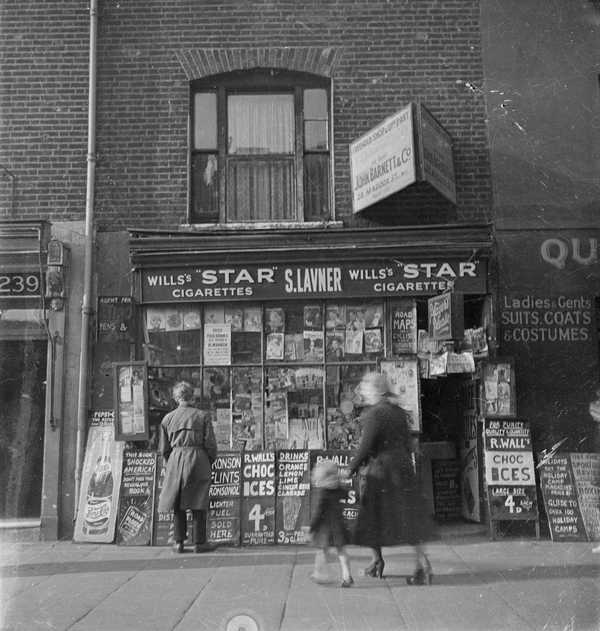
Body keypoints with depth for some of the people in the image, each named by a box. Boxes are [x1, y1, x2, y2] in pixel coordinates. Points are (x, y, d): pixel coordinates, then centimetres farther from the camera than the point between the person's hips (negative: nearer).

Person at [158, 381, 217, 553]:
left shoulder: (168, 418, 6)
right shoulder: (203, 415, -2)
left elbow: (164, 449, 9)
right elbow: (210, 444, -4)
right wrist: (210, 461, 12)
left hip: (175, 461, 2)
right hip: (197, 460, -2)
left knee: (178, 505, 11)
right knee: (198, 504, 6)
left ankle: (179, 542, 13)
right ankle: (199, 542, 9)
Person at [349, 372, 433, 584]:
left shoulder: (374, 414, -14)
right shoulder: (399, 412, 8)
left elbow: (365, 447, -17)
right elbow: (406, 443, 14)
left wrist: (352, 468, -7)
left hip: (377, 470, -6)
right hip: (401, 468, 6)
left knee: (372, 517, 11)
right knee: (408, 517, 7)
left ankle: (378, 561, 23)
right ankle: (422, 563, 1)